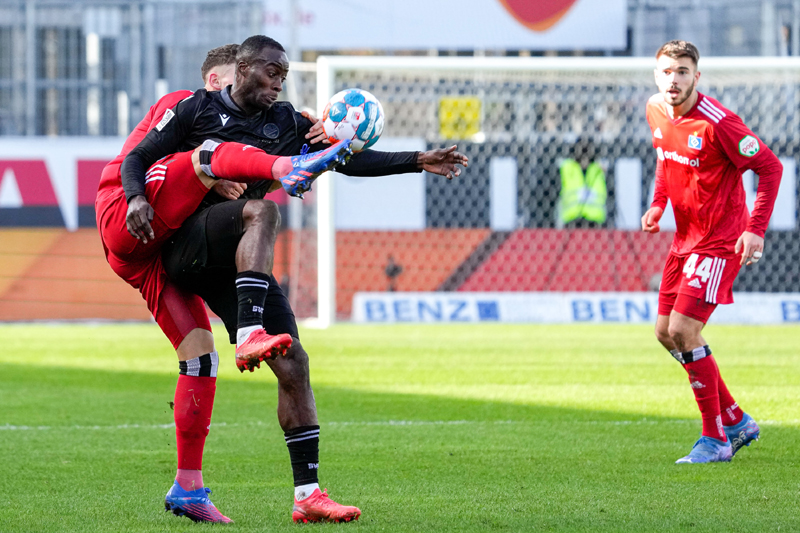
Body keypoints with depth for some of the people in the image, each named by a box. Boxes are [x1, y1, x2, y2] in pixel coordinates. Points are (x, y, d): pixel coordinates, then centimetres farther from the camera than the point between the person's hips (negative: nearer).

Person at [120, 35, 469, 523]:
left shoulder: (286, 123, 18)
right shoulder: (199, 109, 7)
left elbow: (349, 160, 16)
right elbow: (138, 158, 7)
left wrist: (419, 162, 5)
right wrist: (137, 198, -15)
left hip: (238, 263, 5)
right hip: (188, 241, -5)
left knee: (293, 363, -5)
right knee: (263, 210, -35)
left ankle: (308, 493, -3)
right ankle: (248, 334, -49)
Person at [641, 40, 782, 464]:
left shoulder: (716, 122, -22)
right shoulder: (656, 112, 2)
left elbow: (770, 167, -17)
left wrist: (755, 229, -23)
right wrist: (658, 204, 8)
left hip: (720, 241, -9)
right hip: (685, 238, 9)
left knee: (684, 330, -15)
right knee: (666, 333, 9)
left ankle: (715, 439, -4)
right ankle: (736, 421, 22)